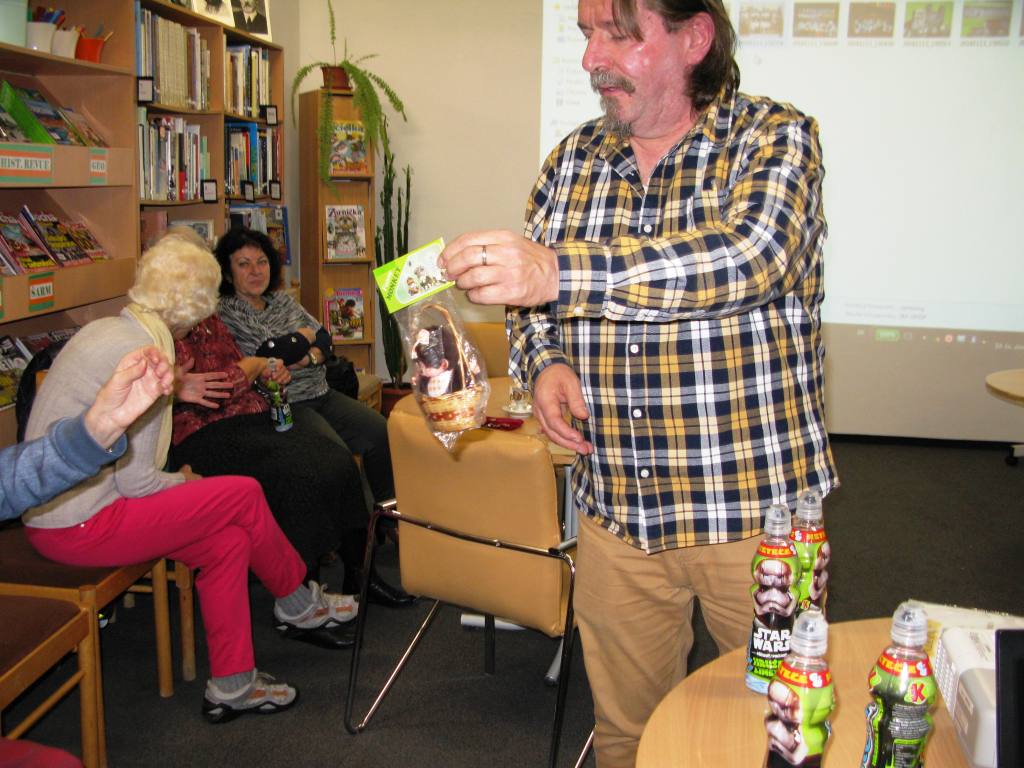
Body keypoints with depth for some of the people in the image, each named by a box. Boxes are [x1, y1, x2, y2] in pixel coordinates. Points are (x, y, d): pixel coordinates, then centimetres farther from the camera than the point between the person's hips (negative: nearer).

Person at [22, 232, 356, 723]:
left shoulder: (106, 329, 7)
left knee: (229, 540, 3)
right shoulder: (142, 355, -22)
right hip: (79, 526, -9)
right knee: (244, 495, -5)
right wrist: (183, 482, 1)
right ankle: (298, 604, 20)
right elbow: (136, 482, -19)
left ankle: (230, 686, 10)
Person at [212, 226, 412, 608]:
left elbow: (324, 340, 11)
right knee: (338, 456, -29)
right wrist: (304, 337, 1)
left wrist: (309, 356, -11)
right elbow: (270, 353, -17)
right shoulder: (225, 312, -5)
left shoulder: (282, 300, 18)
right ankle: (357, 571, -24)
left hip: (321, 394, 8)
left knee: (381, 433, -12)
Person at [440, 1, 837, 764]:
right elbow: (529, 295, 16)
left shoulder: (774, 137, -7)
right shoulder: (573, 158, 7)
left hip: (755, 508, -3)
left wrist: (557, 272, -38)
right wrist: (544, 360, -7)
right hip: (615, 513, 4)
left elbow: (748, 259, -28)